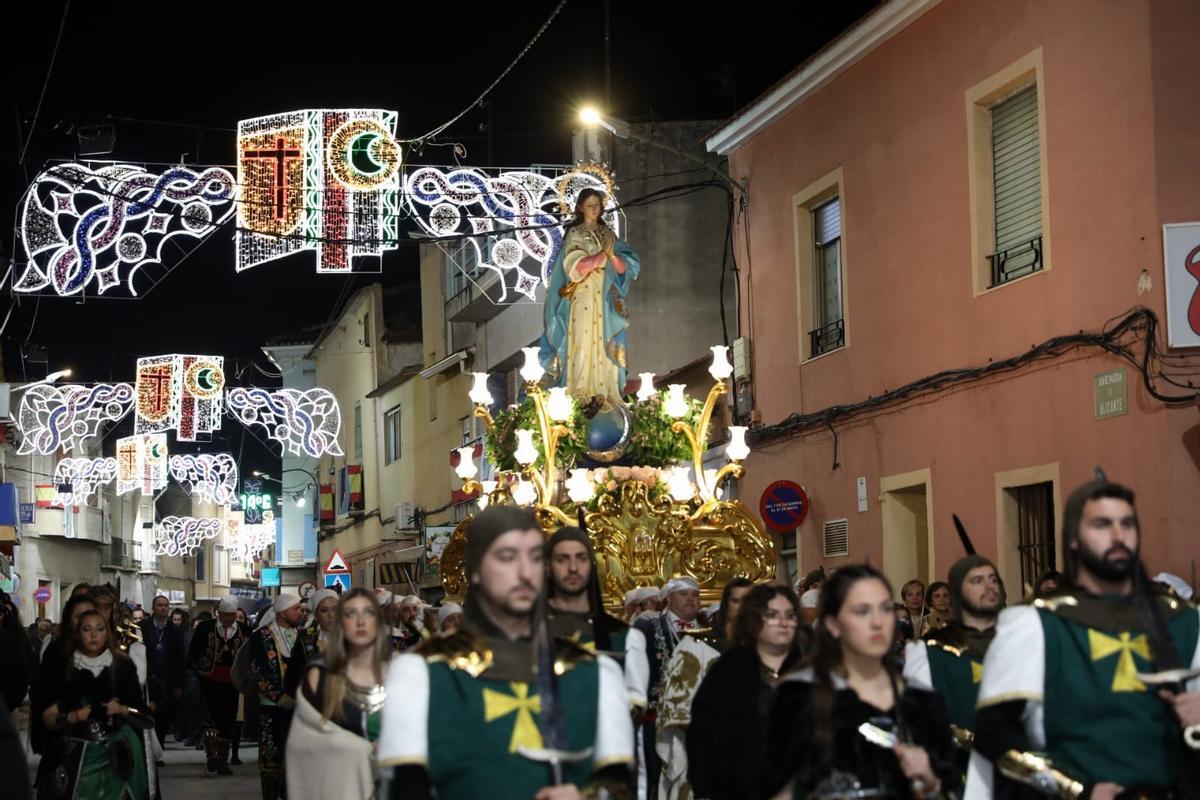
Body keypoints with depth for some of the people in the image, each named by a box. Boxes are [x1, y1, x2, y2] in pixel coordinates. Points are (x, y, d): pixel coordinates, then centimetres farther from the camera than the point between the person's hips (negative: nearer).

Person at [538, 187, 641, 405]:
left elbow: (624, 267, 5)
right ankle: (580, 395, -9)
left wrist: (611, 255, -16)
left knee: (605, 346, -1)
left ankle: (604, 392, 0)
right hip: (582, 300, -4)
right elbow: (576, 267, -12)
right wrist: (602, 254, -19)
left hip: (606, 301, 4)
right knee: (583, 344, -9)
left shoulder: (607, 234, 13)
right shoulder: (574, 234, 1)